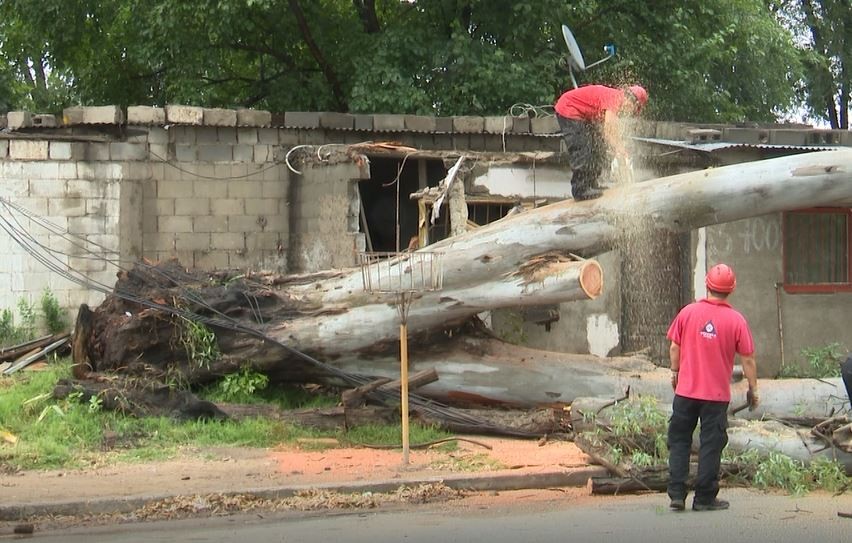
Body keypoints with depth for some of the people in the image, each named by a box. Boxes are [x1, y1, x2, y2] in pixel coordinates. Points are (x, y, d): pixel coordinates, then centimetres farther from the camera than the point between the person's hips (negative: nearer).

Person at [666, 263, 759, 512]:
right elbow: (748, 360, -5)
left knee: (679, 441, 12)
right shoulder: (736, 320, -9)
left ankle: (677, 495, 10)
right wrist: (753, 389, 7)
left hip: (686, 391, 2)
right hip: (717, 394, -2)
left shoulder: (688, 312, -5)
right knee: (711, 445, 6)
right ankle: (705, 498, 10)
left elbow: (674, 348, 4)